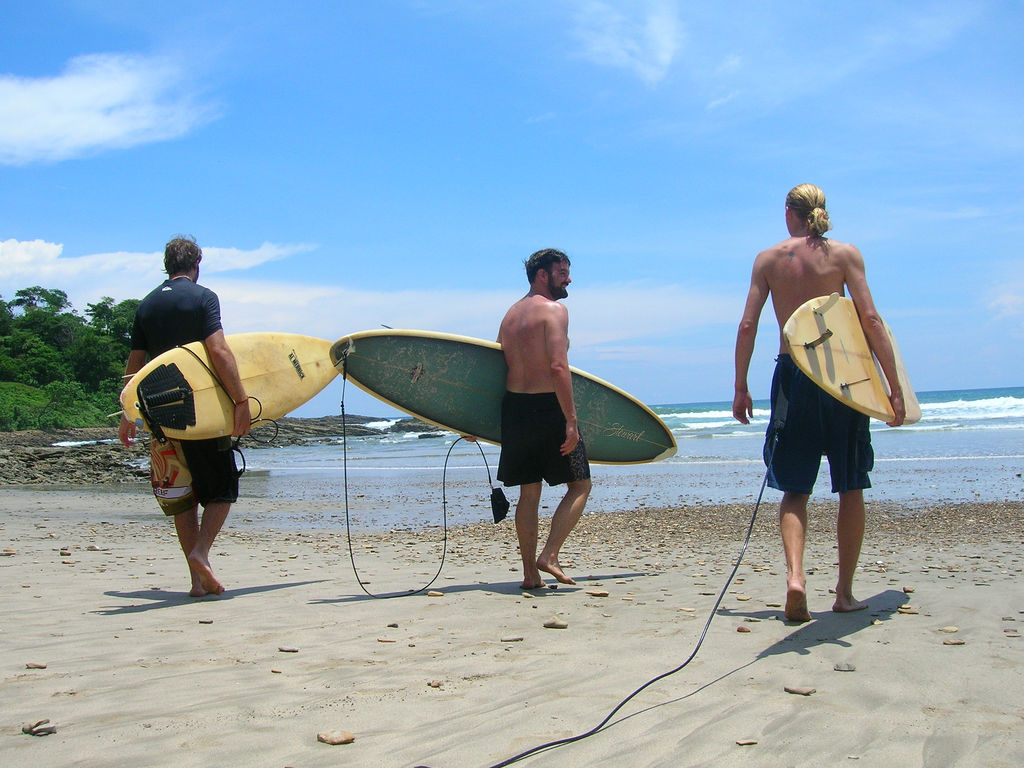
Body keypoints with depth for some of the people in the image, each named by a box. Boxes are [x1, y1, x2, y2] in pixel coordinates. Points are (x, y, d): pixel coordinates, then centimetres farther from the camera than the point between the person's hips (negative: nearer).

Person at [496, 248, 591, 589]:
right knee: (580, 485, 5)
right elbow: (558, 368, -20)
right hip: (548, 407, -7)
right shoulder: (554, 310, -9)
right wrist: (571, 420, -21)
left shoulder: (510, 314, 15)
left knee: (528, 493, 12)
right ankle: (549, 555, -6)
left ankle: (530, 573, 12)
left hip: (514, 407, 7)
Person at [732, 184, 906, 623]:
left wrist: (740, 388, 8)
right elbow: (870, 320, -6)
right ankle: (845, 594, 14)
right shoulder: (845, 254, 1)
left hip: (791, 374, 1)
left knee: (795, 488, 7)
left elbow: (747, 326, 1)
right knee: (851, 489, 10)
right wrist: (894, 388, -4)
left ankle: (795, 575, -16)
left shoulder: (768, 259, 6)